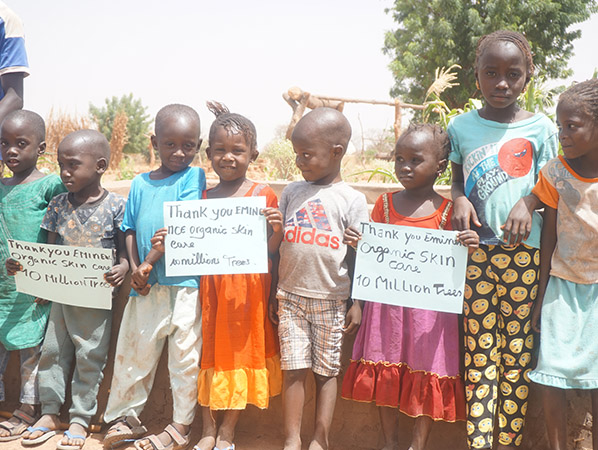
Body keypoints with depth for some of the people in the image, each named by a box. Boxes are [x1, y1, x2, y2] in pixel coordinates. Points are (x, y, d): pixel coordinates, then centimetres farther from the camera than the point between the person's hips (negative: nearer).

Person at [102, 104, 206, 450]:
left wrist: (151, 261, -15)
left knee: (185, 357, 4)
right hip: (147, 286, 4)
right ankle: (126, 416, 31)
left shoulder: (195, 177, 0)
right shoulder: (140, 183, 12)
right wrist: (135, 267, -4)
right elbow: (130, 230, 12)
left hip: (184, 283, -4)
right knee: (134, 351, 13)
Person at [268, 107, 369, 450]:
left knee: (327, 371, 6)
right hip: (292, 296, 3)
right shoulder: (292, 192, 8)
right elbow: (278, 244, 11)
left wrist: (358, 303, -5)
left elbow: (359, 256, -2)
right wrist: (274, 294, 11)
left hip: (332, 301, -2)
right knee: (294, 370, 3)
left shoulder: (352, 199, -2)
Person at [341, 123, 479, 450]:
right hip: (387, 302, 2)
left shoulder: (447, 211, -3)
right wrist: (356, 243, -12)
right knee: (385, 374, 10)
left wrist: (469, 247, -19)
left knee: (426, 376, 5)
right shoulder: (385, 203, 4)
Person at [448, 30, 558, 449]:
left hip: (524, 252, -1)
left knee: (517, 349, 5)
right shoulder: (462, 126, 6)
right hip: (475, 251, 1)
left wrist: (526, 203, -14)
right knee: (479, 350, 3)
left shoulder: (540, 128, 1)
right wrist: (460, 200, -5)